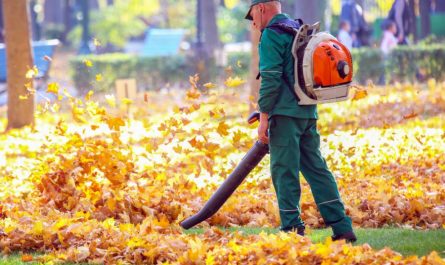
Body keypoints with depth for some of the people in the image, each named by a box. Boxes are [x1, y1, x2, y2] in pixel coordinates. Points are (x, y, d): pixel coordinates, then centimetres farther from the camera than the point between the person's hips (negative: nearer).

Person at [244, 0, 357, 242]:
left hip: (285, 113, -8)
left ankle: (292, 229, -5)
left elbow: (270, 80, -15)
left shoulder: (271, 35, -7)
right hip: (308, 113, 8)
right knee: (316, 169, 8)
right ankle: (342, 228, 4)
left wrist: (264, 118, -13)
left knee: (284, 171, -4)